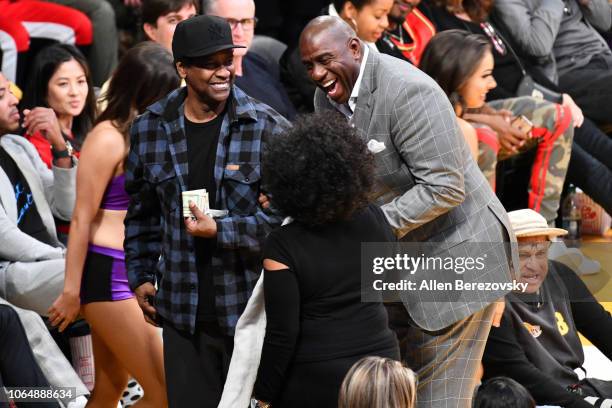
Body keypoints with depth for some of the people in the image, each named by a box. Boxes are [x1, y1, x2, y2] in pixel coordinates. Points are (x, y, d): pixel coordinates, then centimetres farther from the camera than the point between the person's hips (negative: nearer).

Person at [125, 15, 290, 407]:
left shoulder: (270, 129, -7)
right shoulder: (149, 128, 4)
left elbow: (286, 215, -9)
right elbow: (143, 212, 16)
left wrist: (221, 230, -16)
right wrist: (142, 275, 11)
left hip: (251, 306, -3)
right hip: (183, 313, 3)